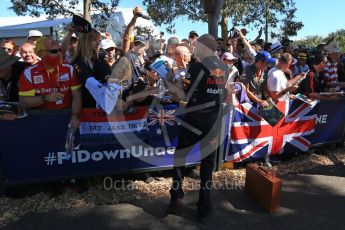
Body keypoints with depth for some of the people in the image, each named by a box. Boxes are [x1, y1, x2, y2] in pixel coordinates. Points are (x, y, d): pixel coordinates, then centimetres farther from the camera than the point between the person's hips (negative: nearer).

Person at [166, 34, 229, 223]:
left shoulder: (197, 67, -12)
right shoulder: (224, 69, 7)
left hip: (194, 121, -5)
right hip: (214, 123, 5)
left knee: (180, 157, 13)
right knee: (208, 163, 12)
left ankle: (177, 198, 16)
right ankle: (204, 207, 19)